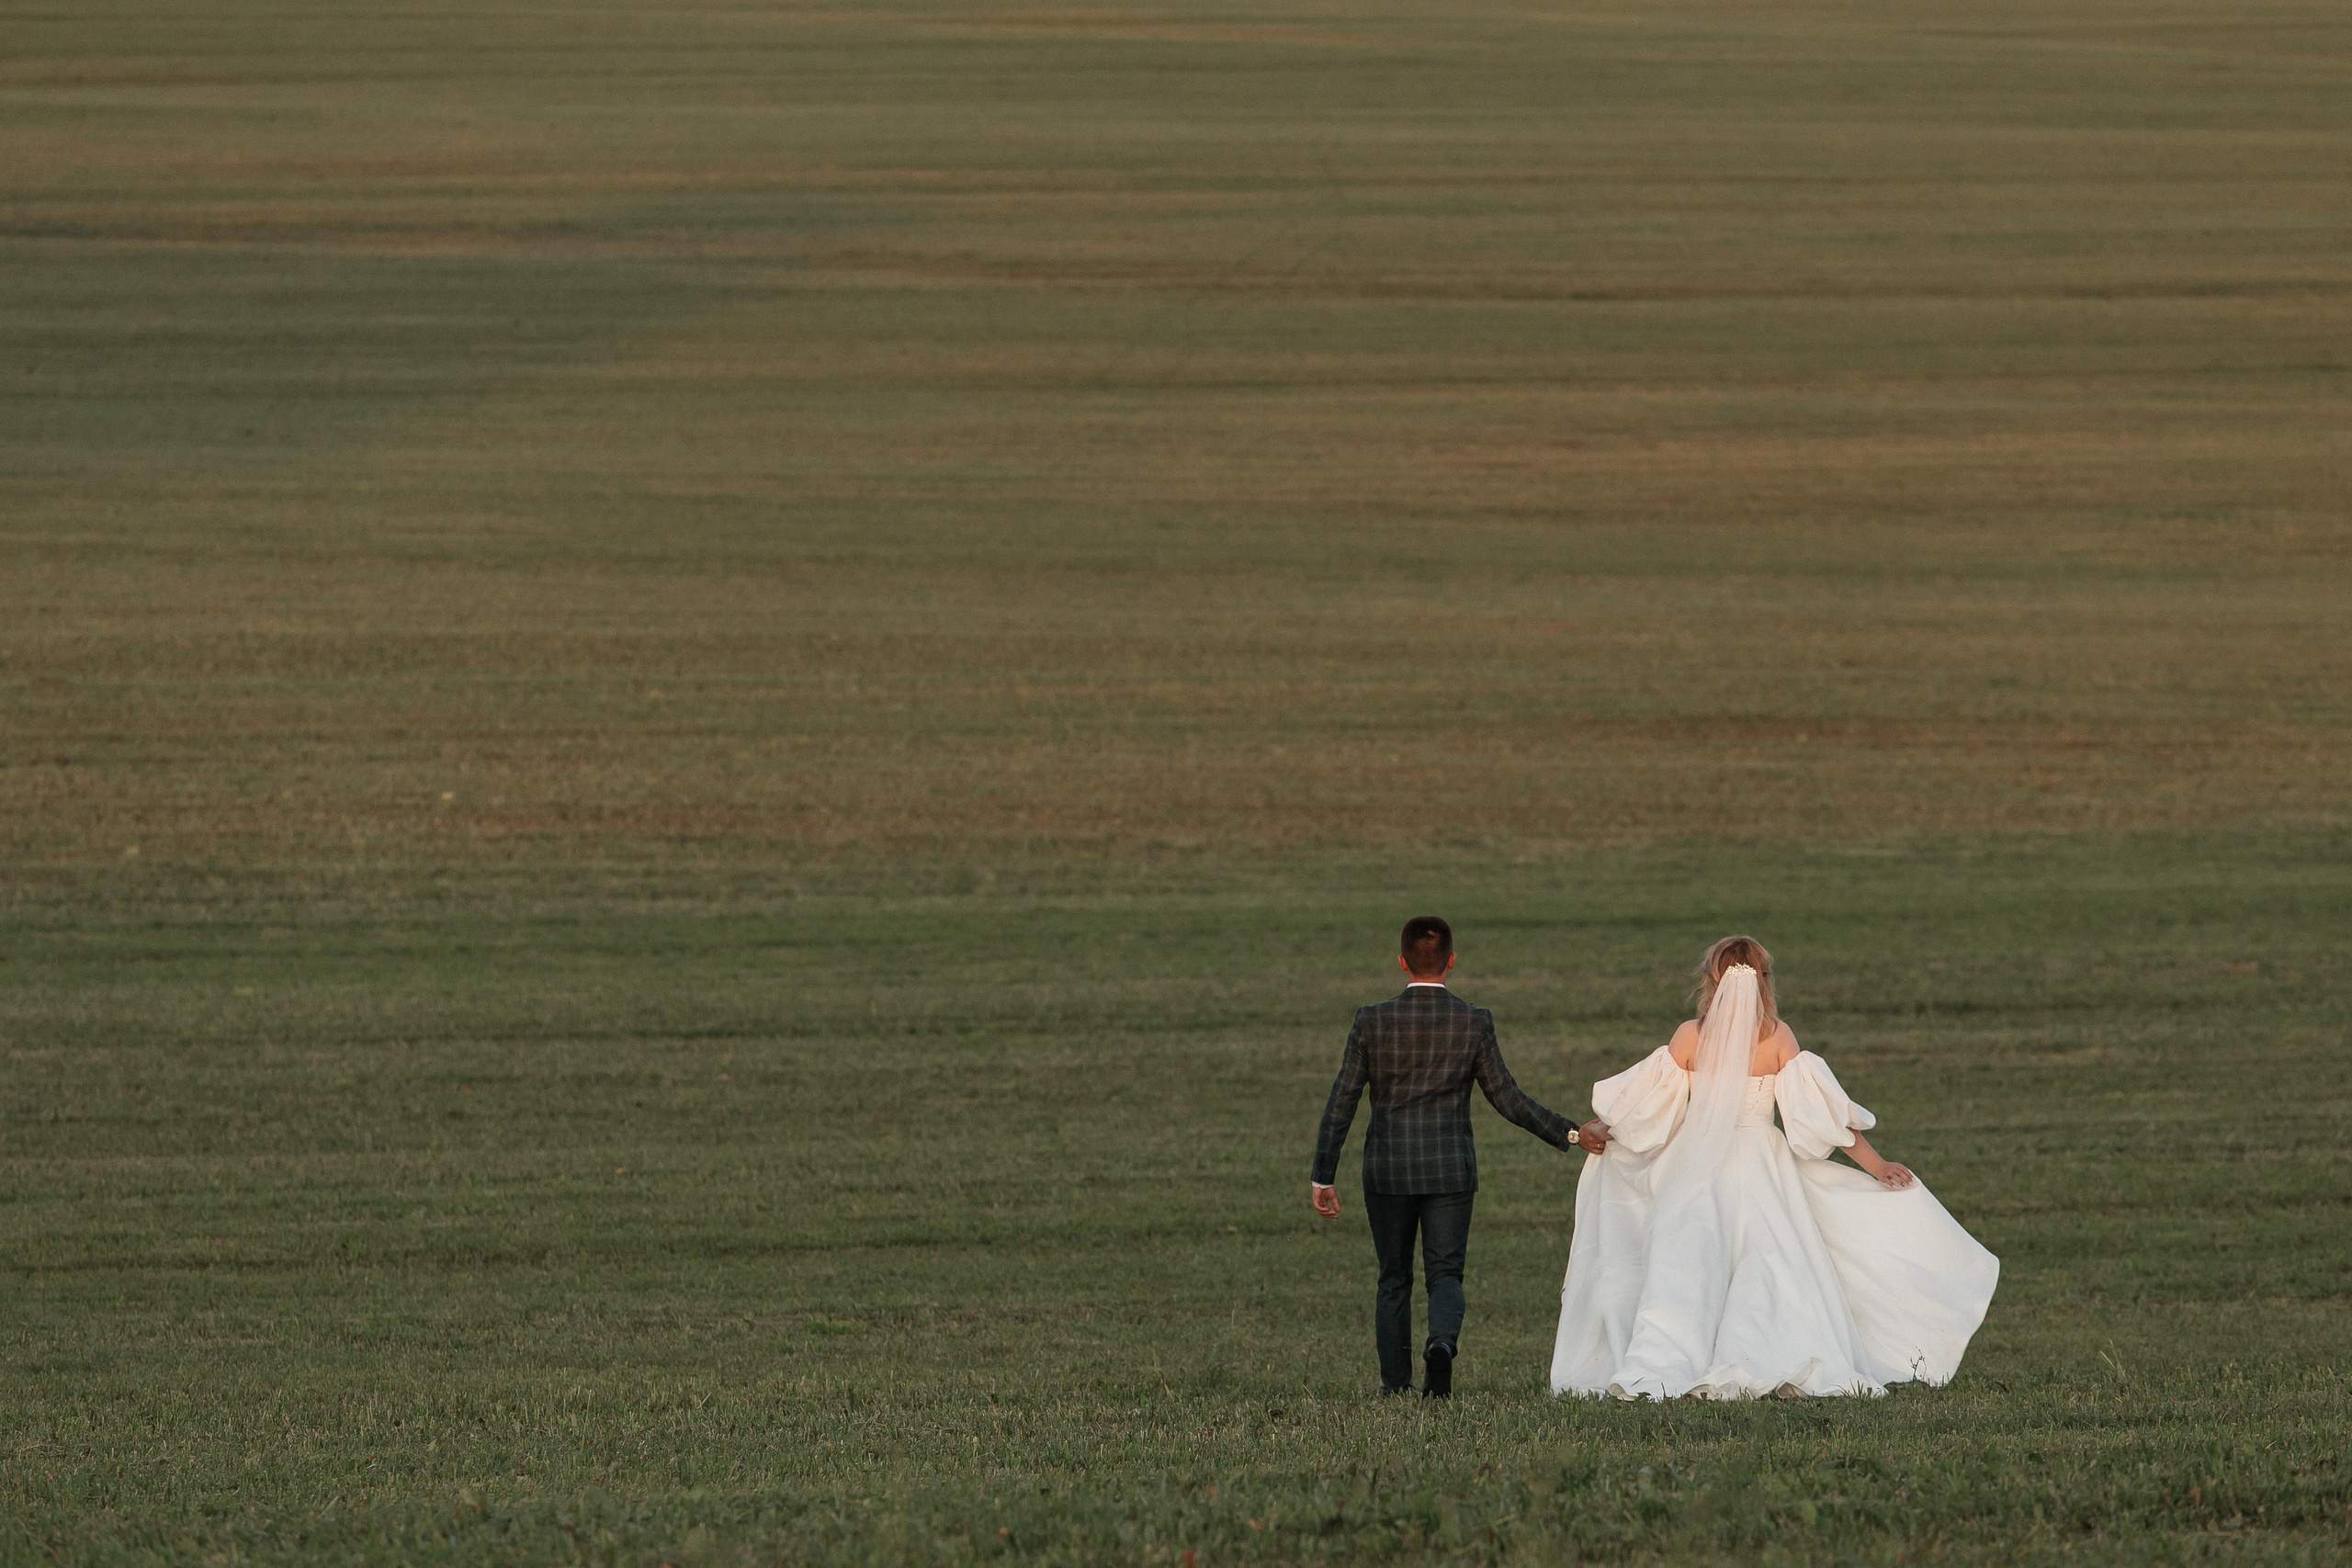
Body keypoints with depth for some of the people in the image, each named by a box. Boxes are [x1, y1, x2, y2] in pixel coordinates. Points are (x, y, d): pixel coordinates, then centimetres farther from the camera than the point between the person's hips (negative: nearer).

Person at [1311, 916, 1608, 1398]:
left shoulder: (1372, 1021, -6)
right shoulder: (1474, 1023, -5)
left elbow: (1341, 1102, -4)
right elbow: (1507, 1099, -2)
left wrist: (1323, 1178, 0)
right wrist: (1569, 1134, 10)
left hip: (1387, 1171, 0)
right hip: (1450, 1170, 0)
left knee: (1394, 1280, 13)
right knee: (1445, 1274, 3)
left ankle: (1395, 1382, 13)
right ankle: (1442, 1343, -26)